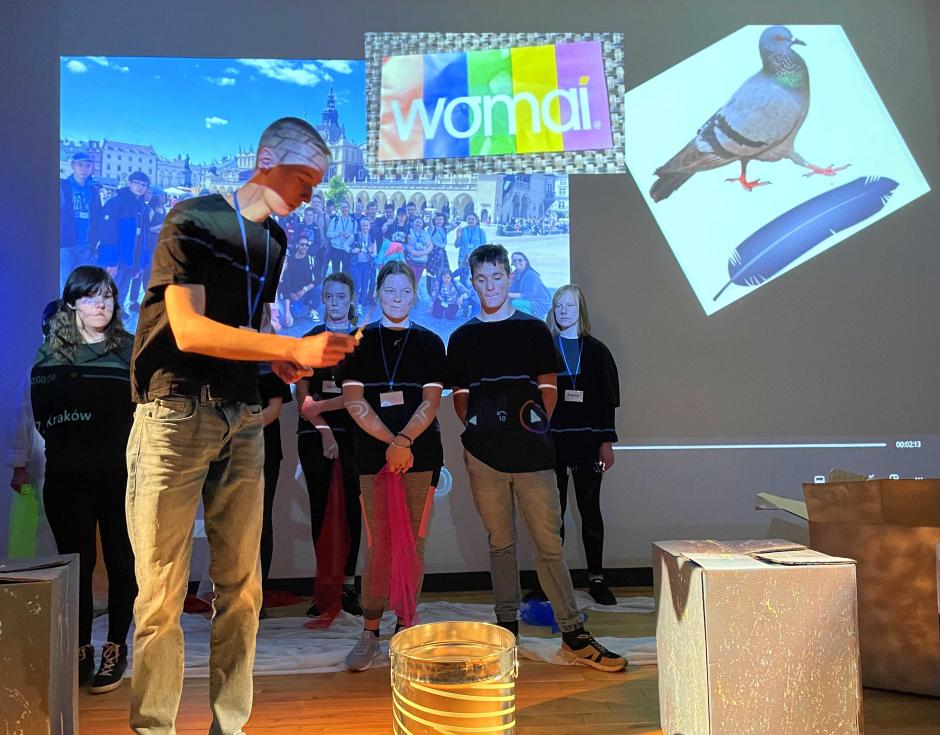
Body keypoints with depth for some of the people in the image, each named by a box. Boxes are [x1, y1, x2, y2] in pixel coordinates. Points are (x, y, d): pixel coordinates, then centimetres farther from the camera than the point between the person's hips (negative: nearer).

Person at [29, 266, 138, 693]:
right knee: (76, 562, 5)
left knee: (120, 562, 3)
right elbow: (42, 415, 6)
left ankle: (116, 649, 13)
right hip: (68, 475, 1)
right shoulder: (50, 353, 9)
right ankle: (81, 650, 17)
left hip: (120, 473, -1)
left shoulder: (130, 350, 5)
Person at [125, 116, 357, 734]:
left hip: (243, 418, 6)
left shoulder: (274, 240, 16)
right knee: (163, 590, -2)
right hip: (177, 411, -6)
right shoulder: (194, 219, -6)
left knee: (241, 586, 7)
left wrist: (283, 363, 3)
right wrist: (296, 348, -24)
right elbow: (188, 330, -17)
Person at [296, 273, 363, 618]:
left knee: (353, 507, -3)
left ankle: (349, 585, 2)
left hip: (353, 432, -1)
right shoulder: (309, 340, 11)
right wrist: (325, 431, -8)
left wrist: (320, 406, -10)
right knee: (320, 508, 1)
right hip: (315, 434, 1)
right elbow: (302, 395, 4)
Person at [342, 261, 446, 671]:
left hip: (421, 455, 0)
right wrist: (391, 442, -10)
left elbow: (431, 403, 1)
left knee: (412, 544, 2)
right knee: (379, 546, -2)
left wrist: (403, 441, -13)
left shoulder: (429, 343, 9)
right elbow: (355, 403, -1)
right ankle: (370, 632, 9)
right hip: (374, 454, 0)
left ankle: (405, 629, 13)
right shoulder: (360, 342, 8)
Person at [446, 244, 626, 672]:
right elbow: (459, 394, 15)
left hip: (532, 452, -1)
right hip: (484, 454, 1)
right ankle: (507, 626, 21)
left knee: (549, 543, 0)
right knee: (500, 543, 10)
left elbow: (548, 388, 9)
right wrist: (473, 427, 3)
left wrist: (538, 423, -1)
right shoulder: (463, 337, 12)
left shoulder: (533, 329, 8)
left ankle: (573, 635, 6)